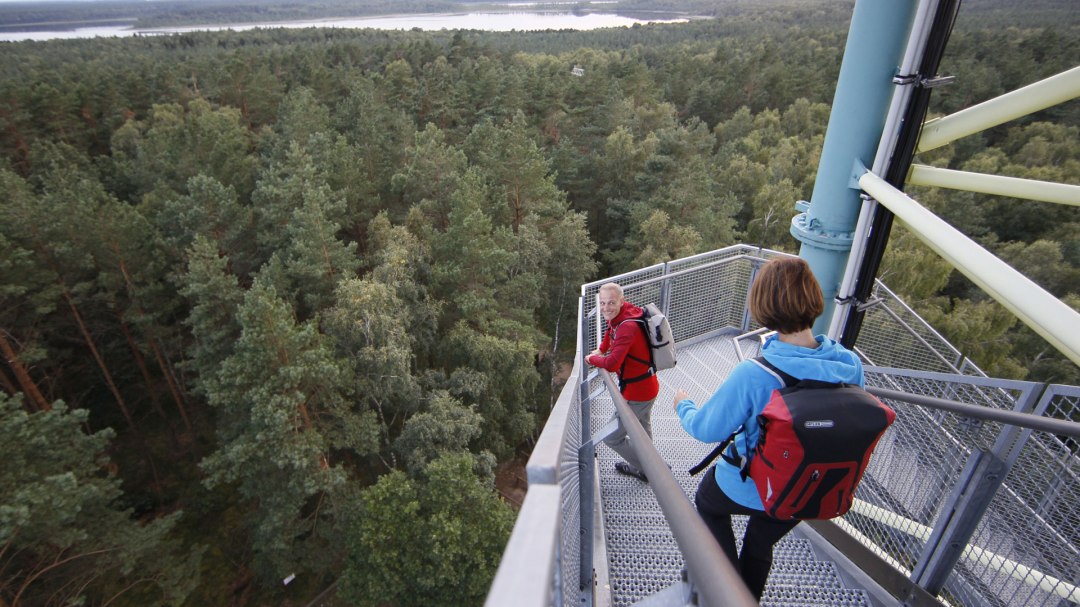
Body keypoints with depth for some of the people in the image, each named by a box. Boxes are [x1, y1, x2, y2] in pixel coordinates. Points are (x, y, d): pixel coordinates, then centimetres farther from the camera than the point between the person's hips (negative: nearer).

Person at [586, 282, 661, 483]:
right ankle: (644, 467, 51)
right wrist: (601, 349, 11)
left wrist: (592, 359, -17)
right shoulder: (620, 315, -3)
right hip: (647, 386, 10)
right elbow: (611, 329, 22)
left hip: (637, 393, -10)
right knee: (642, 433, 29)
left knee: (611, 437, 0)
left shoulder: (627, 327, -30)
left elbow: (612, 364, -36)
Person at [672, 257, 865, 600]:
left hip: (747, 489, -4)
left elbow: (706, 429, -21)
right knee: (761, 546, 32)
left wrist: (683, 405, 0)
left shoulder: (752, 374, -36)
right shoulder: (850, 365, -21)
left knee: (707, 502, 31)